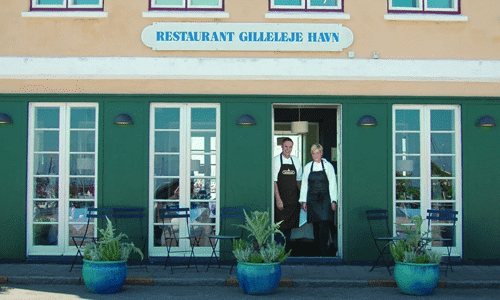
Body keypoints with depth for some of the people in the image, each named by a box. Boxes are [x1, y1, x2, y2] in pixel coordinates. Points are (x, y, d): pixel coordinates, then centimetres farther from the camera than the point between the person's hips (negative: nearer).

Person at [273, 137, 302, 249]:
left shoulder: (296, 161, 10)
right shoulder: (276, 160, -4)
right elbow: (274, 181, -9)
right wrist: (278, 199, -16)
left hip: (293, 200, 5)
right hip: (281, 199, -4)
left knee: (290, 224, 9)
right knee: (280, 224, -6)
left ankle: (287, 249, 20)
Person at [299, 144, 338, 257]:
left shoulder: (328, 166, 3)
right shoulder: (307, 167, 9)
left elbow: (332, 184, 2)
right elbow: (304, 185, 12)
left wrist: (333, 201, -3)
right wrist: (303, 201, 7)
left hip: (325, 199, -2)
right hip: (312, 199, 3)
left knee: (324, 224, -11)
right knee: (315, 226, 5)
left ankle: (324, 251, -9)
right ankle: (317, 251, 14)